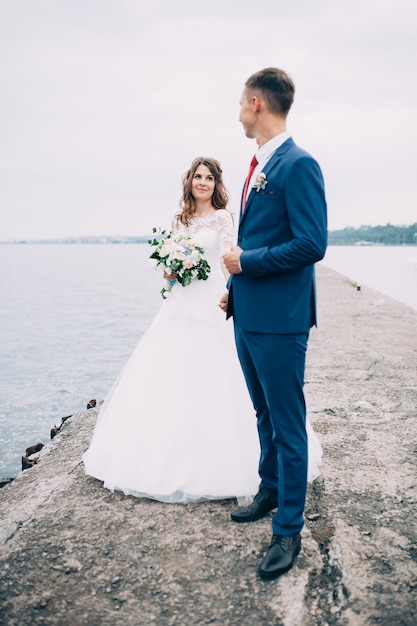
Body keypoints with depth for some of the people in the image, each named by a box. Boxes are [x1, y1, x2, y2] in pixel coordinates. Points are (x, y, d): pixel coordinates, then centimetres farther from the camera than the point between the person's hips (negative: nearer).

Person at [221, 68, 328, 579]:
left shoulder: (298, 165, -15)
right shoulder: (258, 167, 14)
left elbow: (312, 244, -21)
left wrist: (246, 261, -15)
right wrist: (234, 287, 17)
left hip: (279, 320, -9)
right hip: (248, 315, 9)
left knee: (287, 425, 2)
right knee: (264, 415, 22)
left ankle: (289, 530, 16)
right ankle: (270, 491, 40)